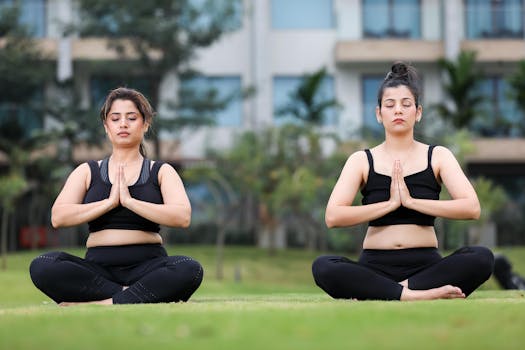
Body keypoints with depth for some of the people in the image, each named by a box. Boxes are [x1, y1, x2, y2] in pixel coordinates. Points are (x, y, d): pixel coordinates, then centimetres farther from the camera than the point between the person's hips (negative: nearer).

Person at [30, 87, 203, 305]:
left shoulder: (161, 172, 12)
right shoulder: (87, 172, 16)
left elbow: (182, 217, -7)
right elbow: (58, 217, 0)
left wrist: (129, 200, -13)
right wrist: (109, 202, -8)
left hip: (147, 265, -1)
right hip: (98, 266, 1)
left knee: (190, 270, -35)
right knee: (42, 267, -29)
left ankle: (97, 304, -33)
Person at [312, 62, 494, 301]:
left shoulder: (438, 156, 9)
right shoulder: (362, 161, 7)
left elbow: (471, 208, -8)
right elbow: (333, 216, -7)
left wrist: (411, 201, -12)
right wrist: (390, 204, -11)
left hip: (425, 265, 1)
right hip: (375, 267, -1)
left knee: (482, 258, -30)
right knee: (323, 267, -31)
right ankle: (414, 295, -35)